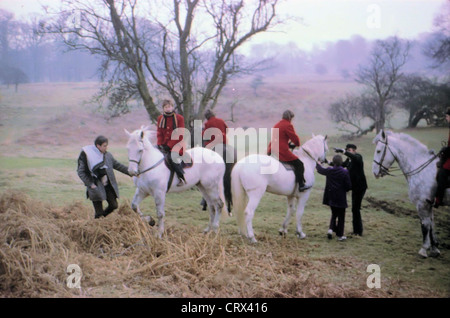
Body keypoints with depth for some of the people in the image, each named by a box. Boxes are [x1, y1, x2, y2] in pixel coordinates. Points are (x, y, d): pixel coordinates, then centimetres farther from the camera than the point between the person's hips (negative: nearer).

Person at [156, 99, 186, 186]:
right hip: (164, 144, 6)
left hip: (177, 143, -6)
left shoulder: (179, 118, -4)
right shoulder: (160, 118, 9)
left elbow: (179, 135, -10)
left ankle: (182, 177, -21)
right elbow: (159, 133, 9)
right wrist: (160, 144, -10)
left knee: (172, 157, -31)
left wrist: (169, 145, -18)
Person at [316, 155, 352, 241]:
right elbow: (349, 186, -14)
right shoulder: (345, 172, -14)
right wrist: (345, 190, 9)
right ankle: (340, 235, 10)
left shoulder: (329, 170, -4)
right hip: (341, 198, -4)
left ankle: (331, 229, 4)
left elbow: (320, 170, 17)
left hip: (331, 197, 4)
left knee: (334, 214, 22)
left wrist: (317, 164, 39)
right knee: (341, 216, 7)